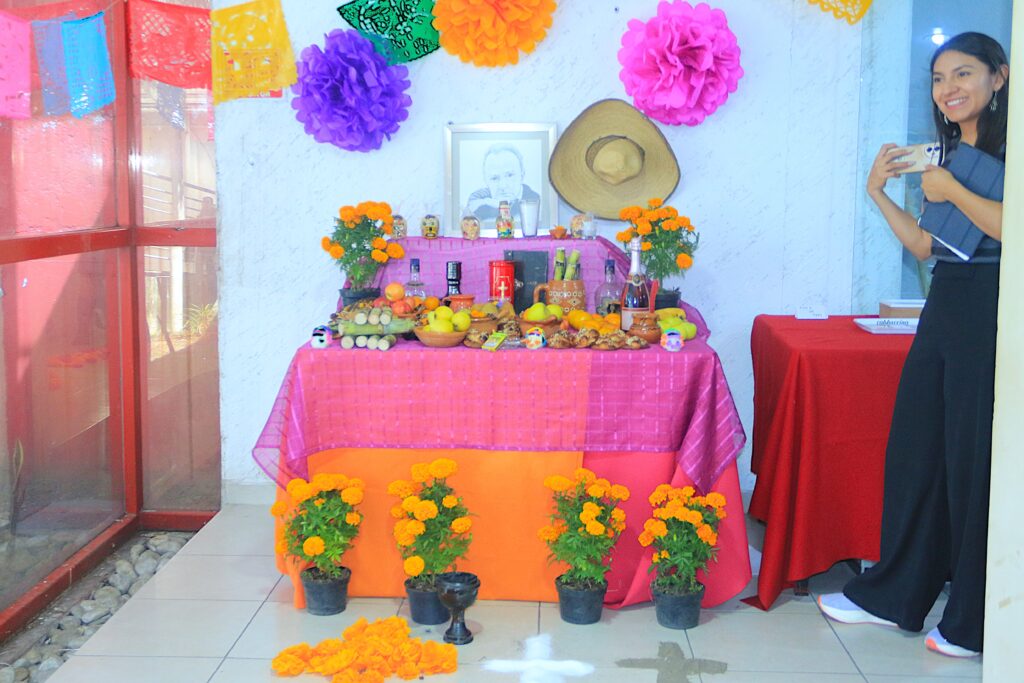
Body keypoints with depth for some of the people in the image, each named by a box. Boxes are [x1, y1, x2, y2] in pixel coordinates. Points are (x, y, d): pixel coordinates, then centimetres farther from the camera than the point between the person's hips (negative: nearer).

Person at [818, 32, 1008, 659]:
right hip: (943, 315, 8)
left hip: (993, 322, -8)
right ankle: (896, 595, 24)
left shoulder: (1010, 148, -7)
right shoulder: (948, 152, 18)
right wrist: (880, 194, 9)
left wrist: (954, 192, -13)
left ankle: (976, 625, 12)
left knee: (976, 465, -2)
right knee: (914, 453, 11)